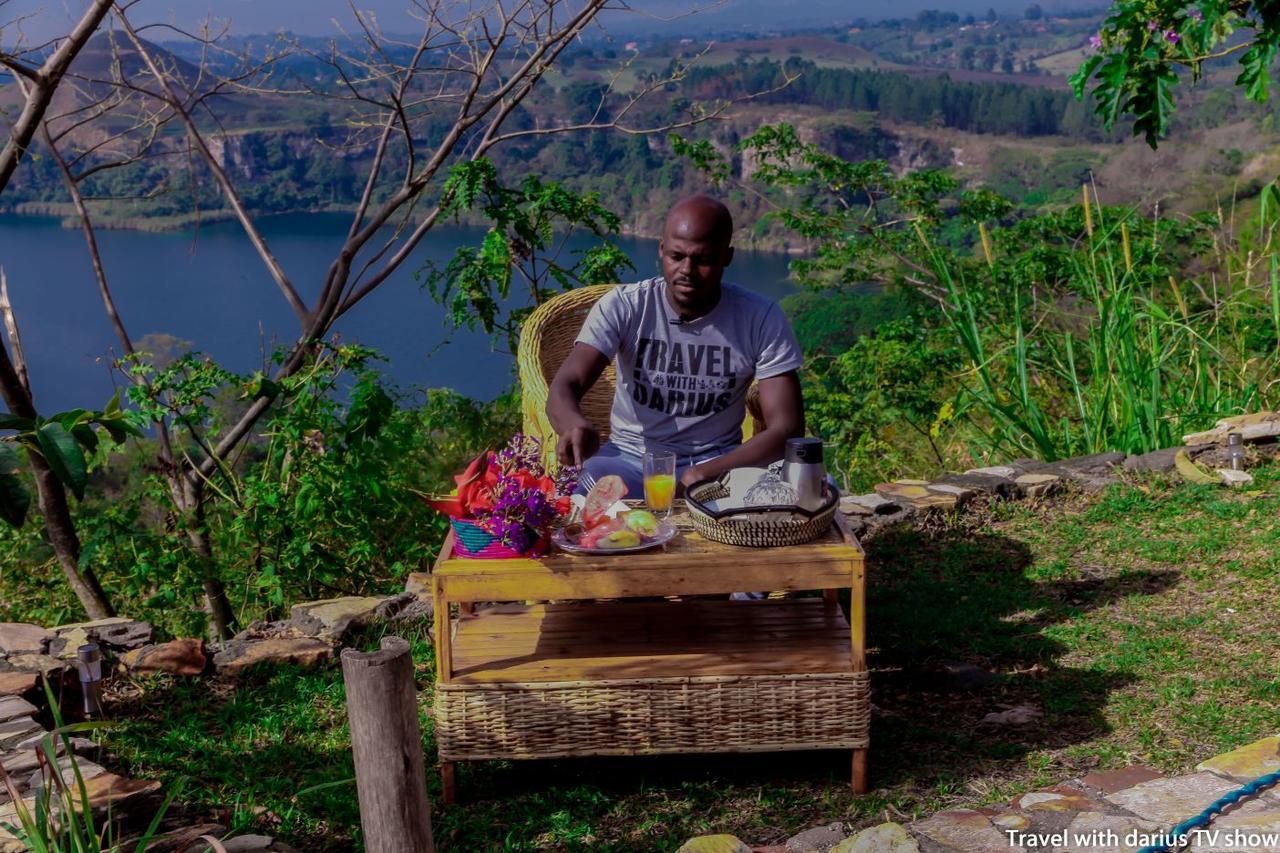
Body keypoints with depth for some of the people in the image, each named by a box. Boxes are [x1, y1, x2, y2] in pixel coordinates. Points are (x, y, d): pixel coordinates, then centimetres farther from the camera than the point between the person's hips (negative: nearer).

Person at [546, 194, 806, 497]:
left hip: (718, 463, 1)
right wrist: (575, 426, -46)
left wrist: (706, 474, -26)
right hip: (629, 459, -1)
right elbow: (564, 386, -19)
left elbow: (787, 428, -12)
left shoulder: (762, 319, -9)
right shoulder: (623, 306, -9)